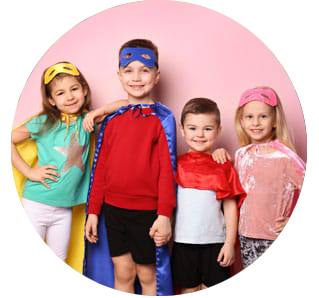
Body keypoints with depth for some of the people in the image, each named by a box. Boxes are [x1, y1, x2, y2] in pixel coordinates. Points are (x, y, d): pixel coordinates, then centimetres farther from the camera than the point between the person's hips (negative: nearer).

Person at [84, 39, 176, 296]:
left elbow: (167, 169, -11)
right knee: (122, 273, 14)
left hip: (147, 211, -4)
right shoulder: (112, 119, 5)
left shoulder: (163, 118, -7)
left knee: (147, 275, 11)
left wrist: (164, 215, -15)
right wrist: (93, 211, 8)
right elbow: (101, 167, 8)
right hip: (113, 208, 4)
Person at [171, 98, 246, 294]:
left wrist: (230, 243, -2)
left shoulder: (224, 167, 0)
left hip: (215, 242, -1)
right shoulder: (177, 164, 3)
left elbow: (230, 206, 1)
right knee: (189, 290, 12)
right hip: (183, 241, 1)